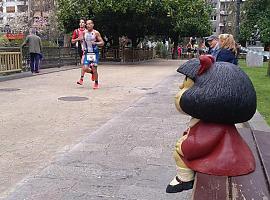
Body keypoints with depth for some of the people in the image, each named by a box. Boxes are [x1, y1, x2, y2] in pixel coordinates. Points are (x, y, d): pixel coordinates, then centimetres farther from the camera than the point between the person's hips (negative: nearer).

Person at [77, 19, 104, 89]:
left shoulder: (96, 33, -6)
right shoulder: (84, 32, 5)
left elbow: (102, 43, -6)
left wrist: (95, 43, -22)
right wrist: (83, 47, 10)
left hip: (95, 53, -3)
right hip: (87, 52, 3)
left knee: (94, 69, -3)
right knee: (85, 68, -9)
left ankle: (96, 83, 17)